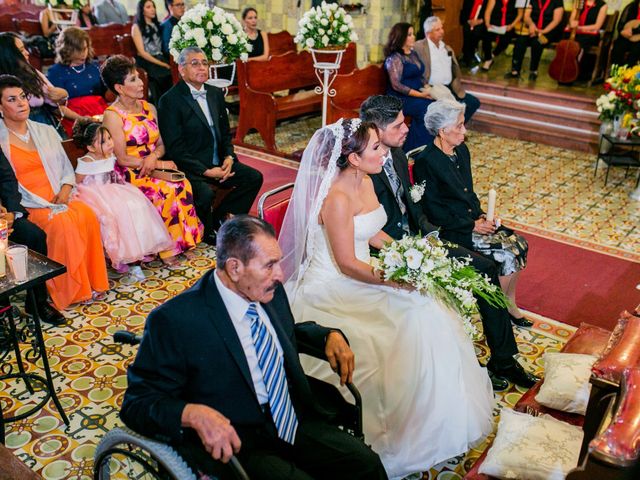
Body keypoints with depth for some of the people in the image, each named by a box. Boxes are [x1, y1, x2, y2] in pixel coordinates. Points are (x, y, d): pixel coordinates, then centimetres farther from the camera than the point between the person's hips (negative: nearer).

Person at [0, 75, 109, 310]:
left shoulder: (46, 131, 17)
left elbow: (66, 167, 17)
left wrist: (65, 189, -5)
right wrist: (44, 205, -16)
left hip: (59, 199, 4)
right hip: (28, 206, -4)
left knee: (87, 215, -27)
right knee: (63, 223, -33)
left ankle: (91, 281, -19)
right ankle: (69, 290, -22)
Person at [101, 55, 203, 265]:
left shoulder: (149, 108, 12)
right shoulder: (112, 115, -7)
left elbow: (161, 144, 13)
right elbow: (122, 159, -11)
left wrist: (153, 157, -12)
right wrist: (159, 164, -15)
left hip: (154, 168, 5)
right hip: (129, 175, -5)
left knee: (184, 184, -25)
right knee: (171, 189, -29)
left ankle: (184, 241, -17)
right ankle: (167, 248, -16)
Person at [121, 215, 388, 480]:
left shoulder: (272, 292, 2)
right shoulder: (174, 320, -18)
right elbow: (137, 403, -13)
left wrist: (330, 336, 3)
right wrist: (193, 414, -33)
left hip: (296, 425, 6)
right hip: (235, 447, -5)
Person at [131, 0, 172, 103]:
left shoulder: (157, 25, 21)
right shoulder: (137, 27, 3)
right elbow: (142, 52, -4)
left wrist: (166, 62, 2)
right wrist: (161, 63, -8)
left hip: (162, 61, 5)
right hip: (147, 64, -5)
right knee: (156, 98, -21)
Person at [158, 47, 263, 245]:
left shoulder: (216, 94, 11)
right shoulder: (170, 100, -11)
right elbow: (174, 148, -15)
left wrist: (229, 157, -3)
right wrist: (205, 171, -20)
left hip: (218, 162, 8)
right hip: (190, 168, -7)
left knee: (254, 177, -5)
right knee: (205, 193, -33)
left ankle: (219, 220, 7)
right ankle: (208, 235, -2)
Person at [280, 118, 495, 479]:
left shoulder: (366, 182, 3)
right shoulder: (337, 198, -25)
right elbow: (348, 264, -23)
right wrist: (399, 282, -21)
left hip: (359, 279, 8)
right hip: (333, 290, -8)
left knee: (429, 310, -4)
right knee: (413, 316, -18)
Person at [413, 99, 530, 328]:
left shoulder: (462, 150, 7)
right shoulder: (425, 161, -18)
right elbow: (433, 211, -17)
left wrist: (481, 216, 0)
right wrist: (472, 225, -16)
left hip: (473, 220, 8)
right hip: (450, 230, -8)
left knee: (519, 243, -8)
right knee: (506, 253, -19)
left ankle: (509, 303, 8)